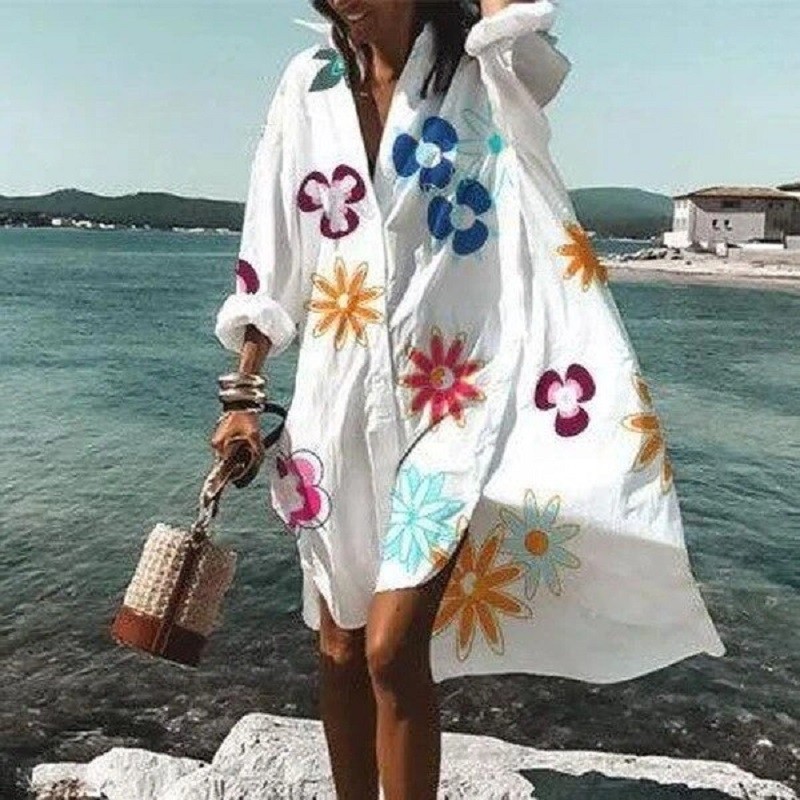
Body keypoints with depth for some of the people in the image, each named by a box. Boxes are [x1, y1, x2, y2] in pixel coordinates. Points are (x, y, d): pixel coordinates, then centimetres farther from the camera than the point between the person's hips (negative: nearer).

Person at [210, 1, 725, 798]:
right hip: (339, 403, 4)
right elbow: (269, 256, 8)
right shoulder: (309, 84, 9)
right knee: (339, 648, 12)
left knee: (393, 648, -9)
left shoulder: (483, 72, 1)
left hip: (451, 401, -3)